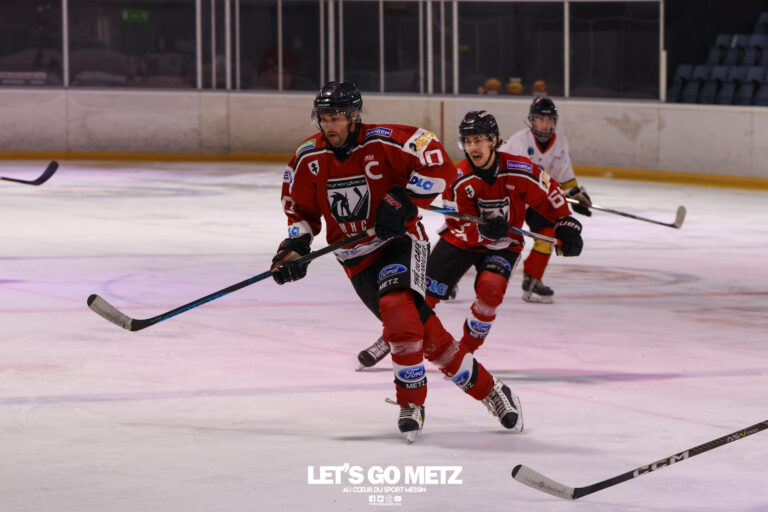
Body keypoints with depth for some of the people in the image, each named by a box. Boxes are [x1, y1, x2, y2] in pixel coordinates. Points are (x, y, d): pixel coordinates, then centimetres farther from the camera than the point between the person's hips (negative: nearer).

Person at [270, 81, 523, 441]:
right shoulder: (308, 159, -1)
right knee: (425, 334, -6)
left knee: (395, 304, -30)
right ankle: (487, 390, 4)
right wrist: (295, 244, -6)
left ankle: (411, 404, -16)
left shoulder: (384, 142, -16)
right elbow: (301, 209, 10)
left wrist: (403, 201, -24)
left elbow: (439, 166, -17)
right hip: (357, 259, 4)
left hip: (399, 240, -4)